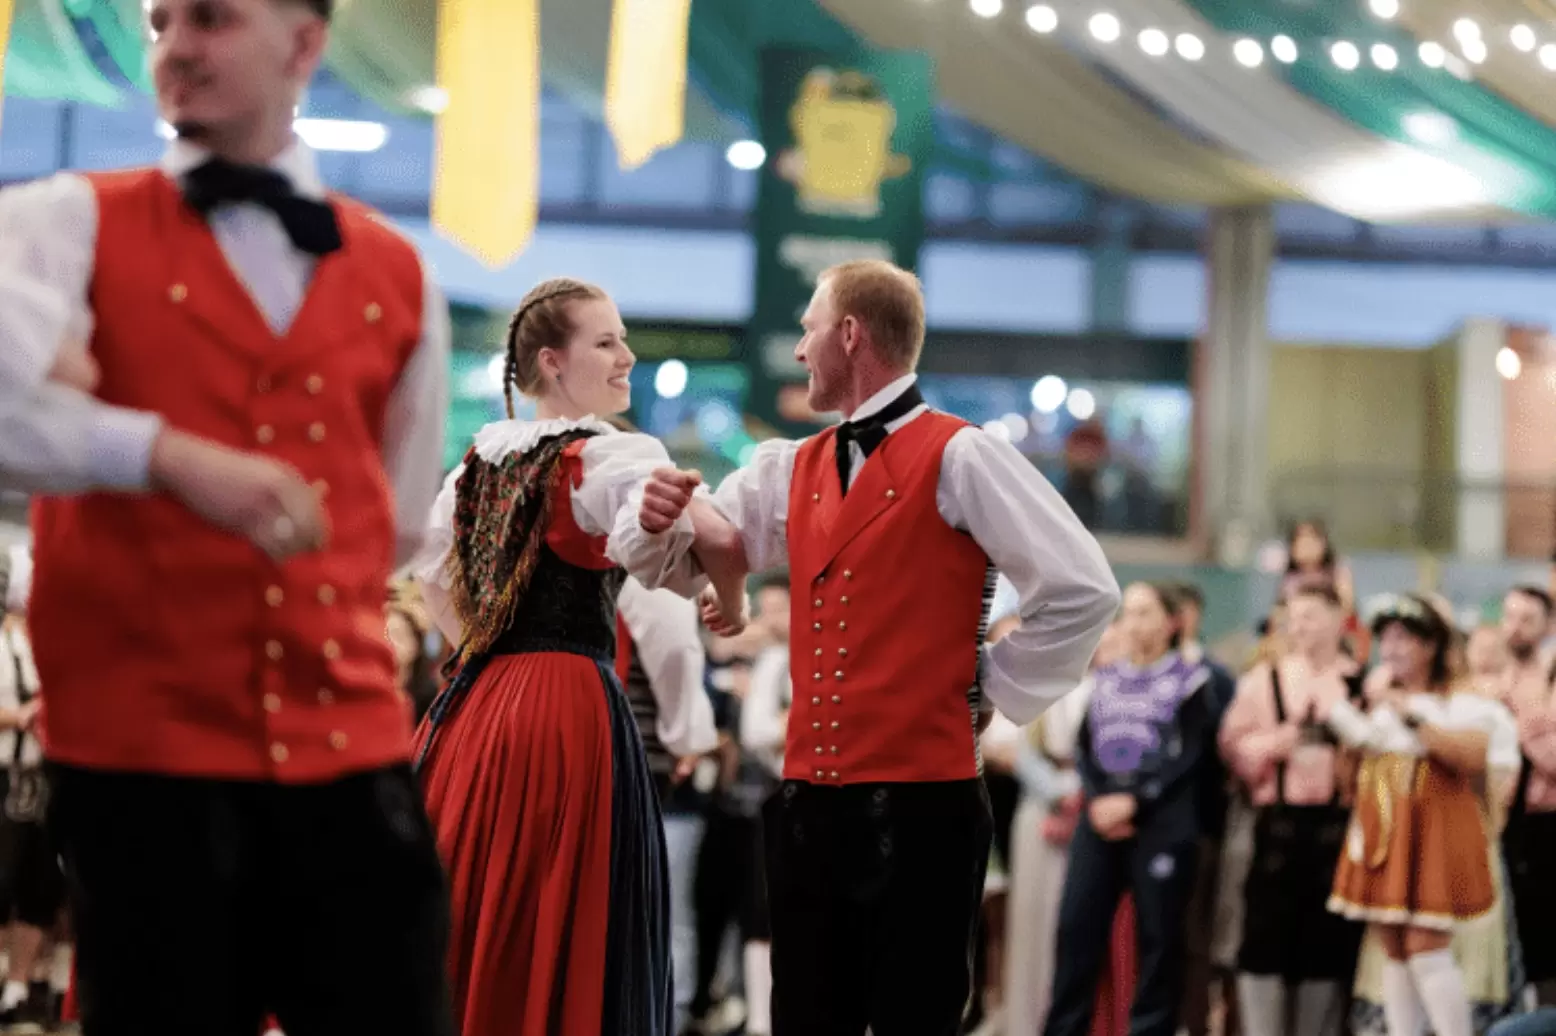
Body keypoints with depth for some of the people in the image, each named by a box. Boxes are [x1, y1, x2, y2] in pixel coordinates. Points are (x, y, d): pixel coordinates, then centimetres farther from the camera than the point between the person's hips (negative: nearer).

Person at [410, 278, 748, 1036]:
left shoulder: (484, 455, 14)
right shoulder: (617, 456, -9)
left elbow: (430, 568, 26)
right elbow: (717, 541, -25)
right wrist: (730, 595, -6)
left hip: (474, 701, 7)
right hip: (567, 706, -7)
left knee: (466, 925, 10)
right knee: (559, 939, -4)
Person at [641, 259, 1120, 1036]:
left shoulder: (957, 457, -7)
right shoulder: (793, 471, 14)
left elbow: (1082, 591, -10)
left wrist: (989, 690, -4)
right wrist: (663, 517, -10)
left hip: (919, 808, -6)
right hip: (807, 806, 7)